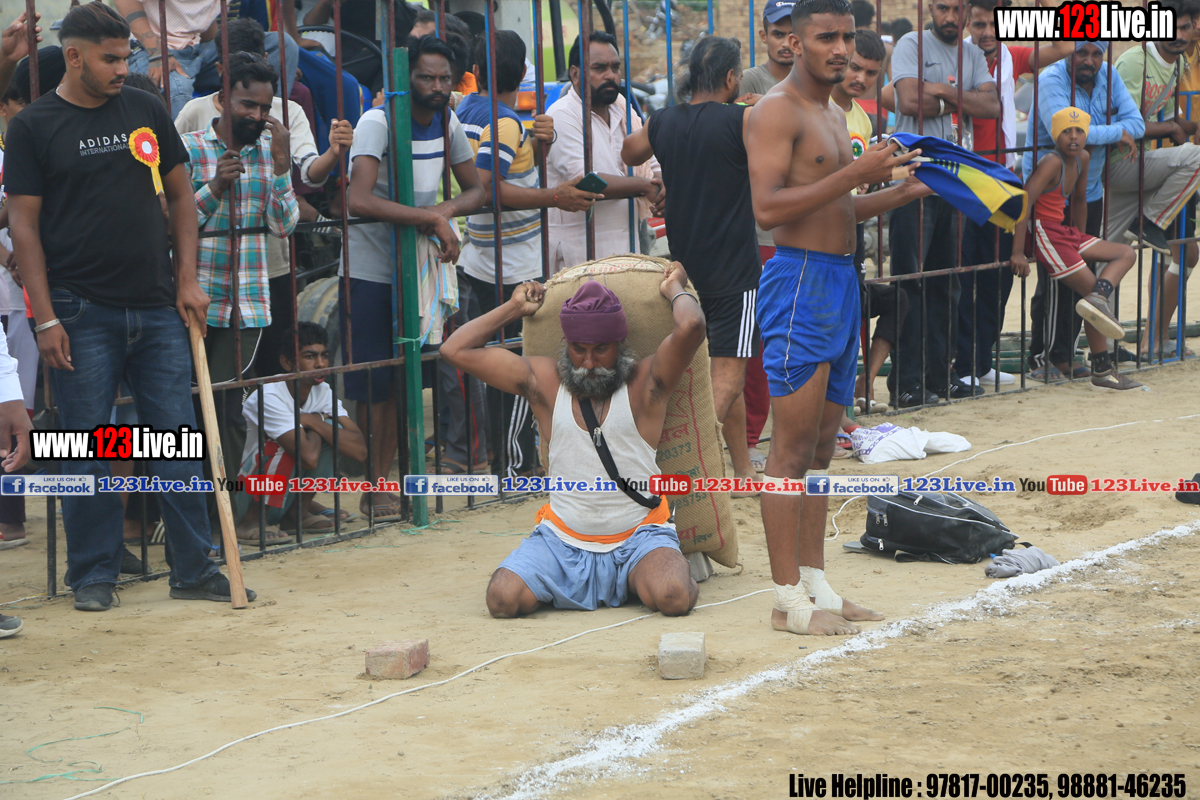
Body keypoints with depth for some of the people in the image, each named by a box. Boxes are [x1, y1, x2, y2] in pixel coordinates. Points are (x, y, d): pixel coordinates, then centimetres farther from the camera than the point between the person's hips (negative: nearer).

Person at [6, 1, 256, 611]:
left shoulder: (146, 111, 9)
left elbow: (180, 196, 15)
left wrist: (187, 280, 5)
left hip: (156, 309, 3)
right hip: (82, 314, -3)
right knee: (87, 451, 1)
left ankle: (194, 570, 12)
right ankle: (94, 575, 12)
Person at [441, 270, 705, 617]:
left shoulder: (644, 383, -3)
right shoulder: (545, 382, 4)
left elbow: (691, 328, -21)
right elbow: (456, 350, 5)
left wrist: (676, 290, 0)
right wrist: (513, 308, 12)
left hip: (638, 536, -2)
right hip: (563, 539, 2)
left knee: (673, 598, -31)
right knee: (503, 598, -23)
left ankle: (640, 578, 7)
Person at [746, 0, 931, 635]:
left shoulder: (833, 114, 20)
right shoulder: (777, 110, -10)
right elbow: (768, 208, -21)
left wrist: (902, 191, 15)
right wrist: (854, 173, -23)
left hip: (840, 279, 9)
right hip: (799, 280, -9)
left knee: (821, 443, 12)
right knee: (793, 446, -7)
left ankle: (815, 584, 17)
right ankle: (788, 600, -4)